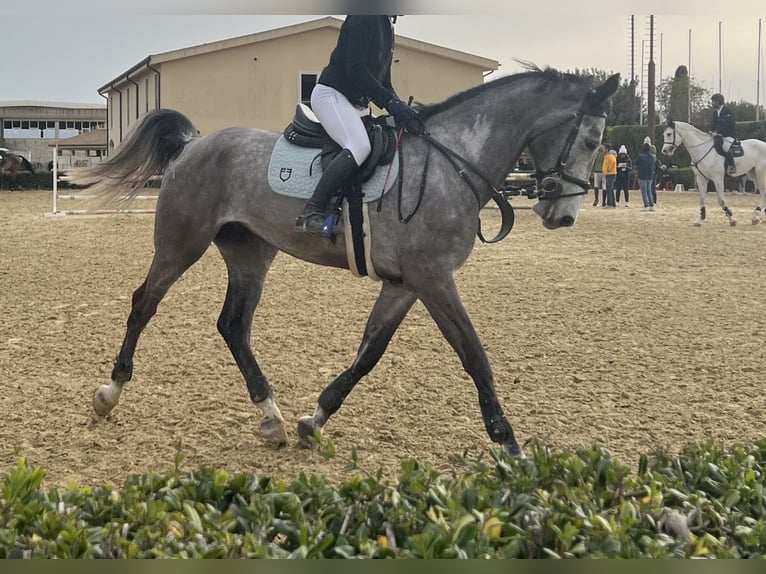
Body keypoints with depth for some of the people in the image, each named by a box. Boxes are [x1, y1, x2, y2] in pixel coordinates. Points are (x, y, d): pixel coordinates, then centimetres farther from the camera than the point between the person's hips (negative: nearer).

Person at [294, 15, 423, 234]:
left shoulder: (387, 27, 16)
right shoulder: (363, 18, -13)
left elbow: (384, 81, 20)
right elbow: (356, 70, -22)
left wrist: (400, 108, 5)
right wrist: (391, 103, -24)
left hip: (357, 103, 10)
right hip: (331, 94, -10)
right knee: (359, 146, -31)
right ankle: (310, 214, -35)